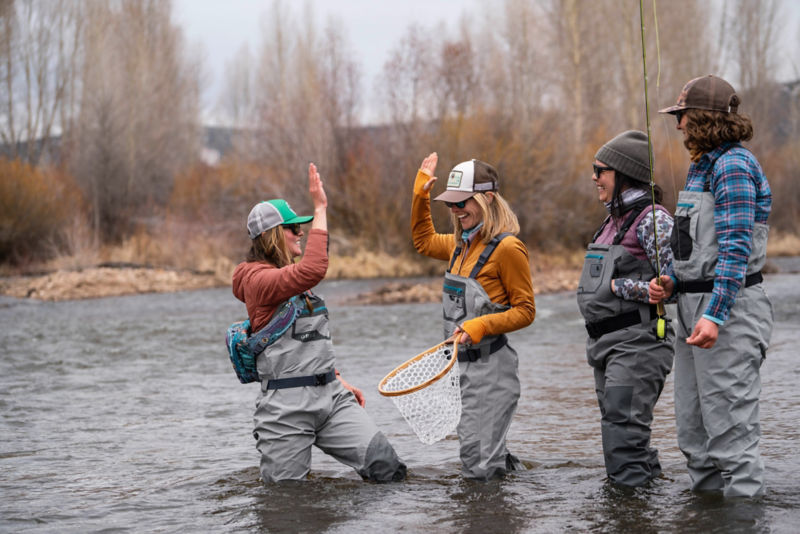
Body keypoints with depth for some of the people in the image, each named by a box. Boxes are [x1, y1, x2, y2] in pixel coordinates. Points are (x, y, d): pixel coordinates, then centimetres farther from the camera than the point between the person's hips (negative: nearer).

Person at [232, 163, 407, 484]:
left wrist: (339, 382, 21)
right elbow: (312, 270, -30)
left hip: (329, 395, 8)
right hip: (287, 405, -8)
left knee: (386, 467, -8)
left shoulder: (291, 279, 19)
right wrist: (320, 209, -25)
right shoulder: (259, 280, -12)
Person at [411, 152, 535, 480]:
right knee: (474, 456, 13)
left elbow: (525, 311, -12)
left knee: (479, 468, -9)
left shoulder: (507, 248, -13)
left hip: (491, 366, -8)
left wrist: (480, 326, -24)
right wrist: (421, 195, 21)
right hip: (462, 362, 9)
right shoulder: (462, 244, 12)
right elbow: (424, 241, 32)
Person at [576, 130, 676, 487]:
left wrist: (620, 287, -14)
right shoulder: (614, 220, 17)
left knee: (623, 432, -13)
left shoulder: (652, 220, -12)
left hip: (638, 345, -10)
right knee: (613, 427, 13)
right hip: (605, 343, 10)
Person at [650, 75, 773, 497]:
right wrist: (671, 284, 7)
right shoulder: (702, 166, 18)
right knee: (693, 428, 13)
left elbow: (736, 248, -21)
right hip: (695, 306, 10)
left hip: (728, 308, -10)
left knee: (730, 424, -8)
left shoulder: (733, 165, -13)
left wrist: (714, 315, -27)